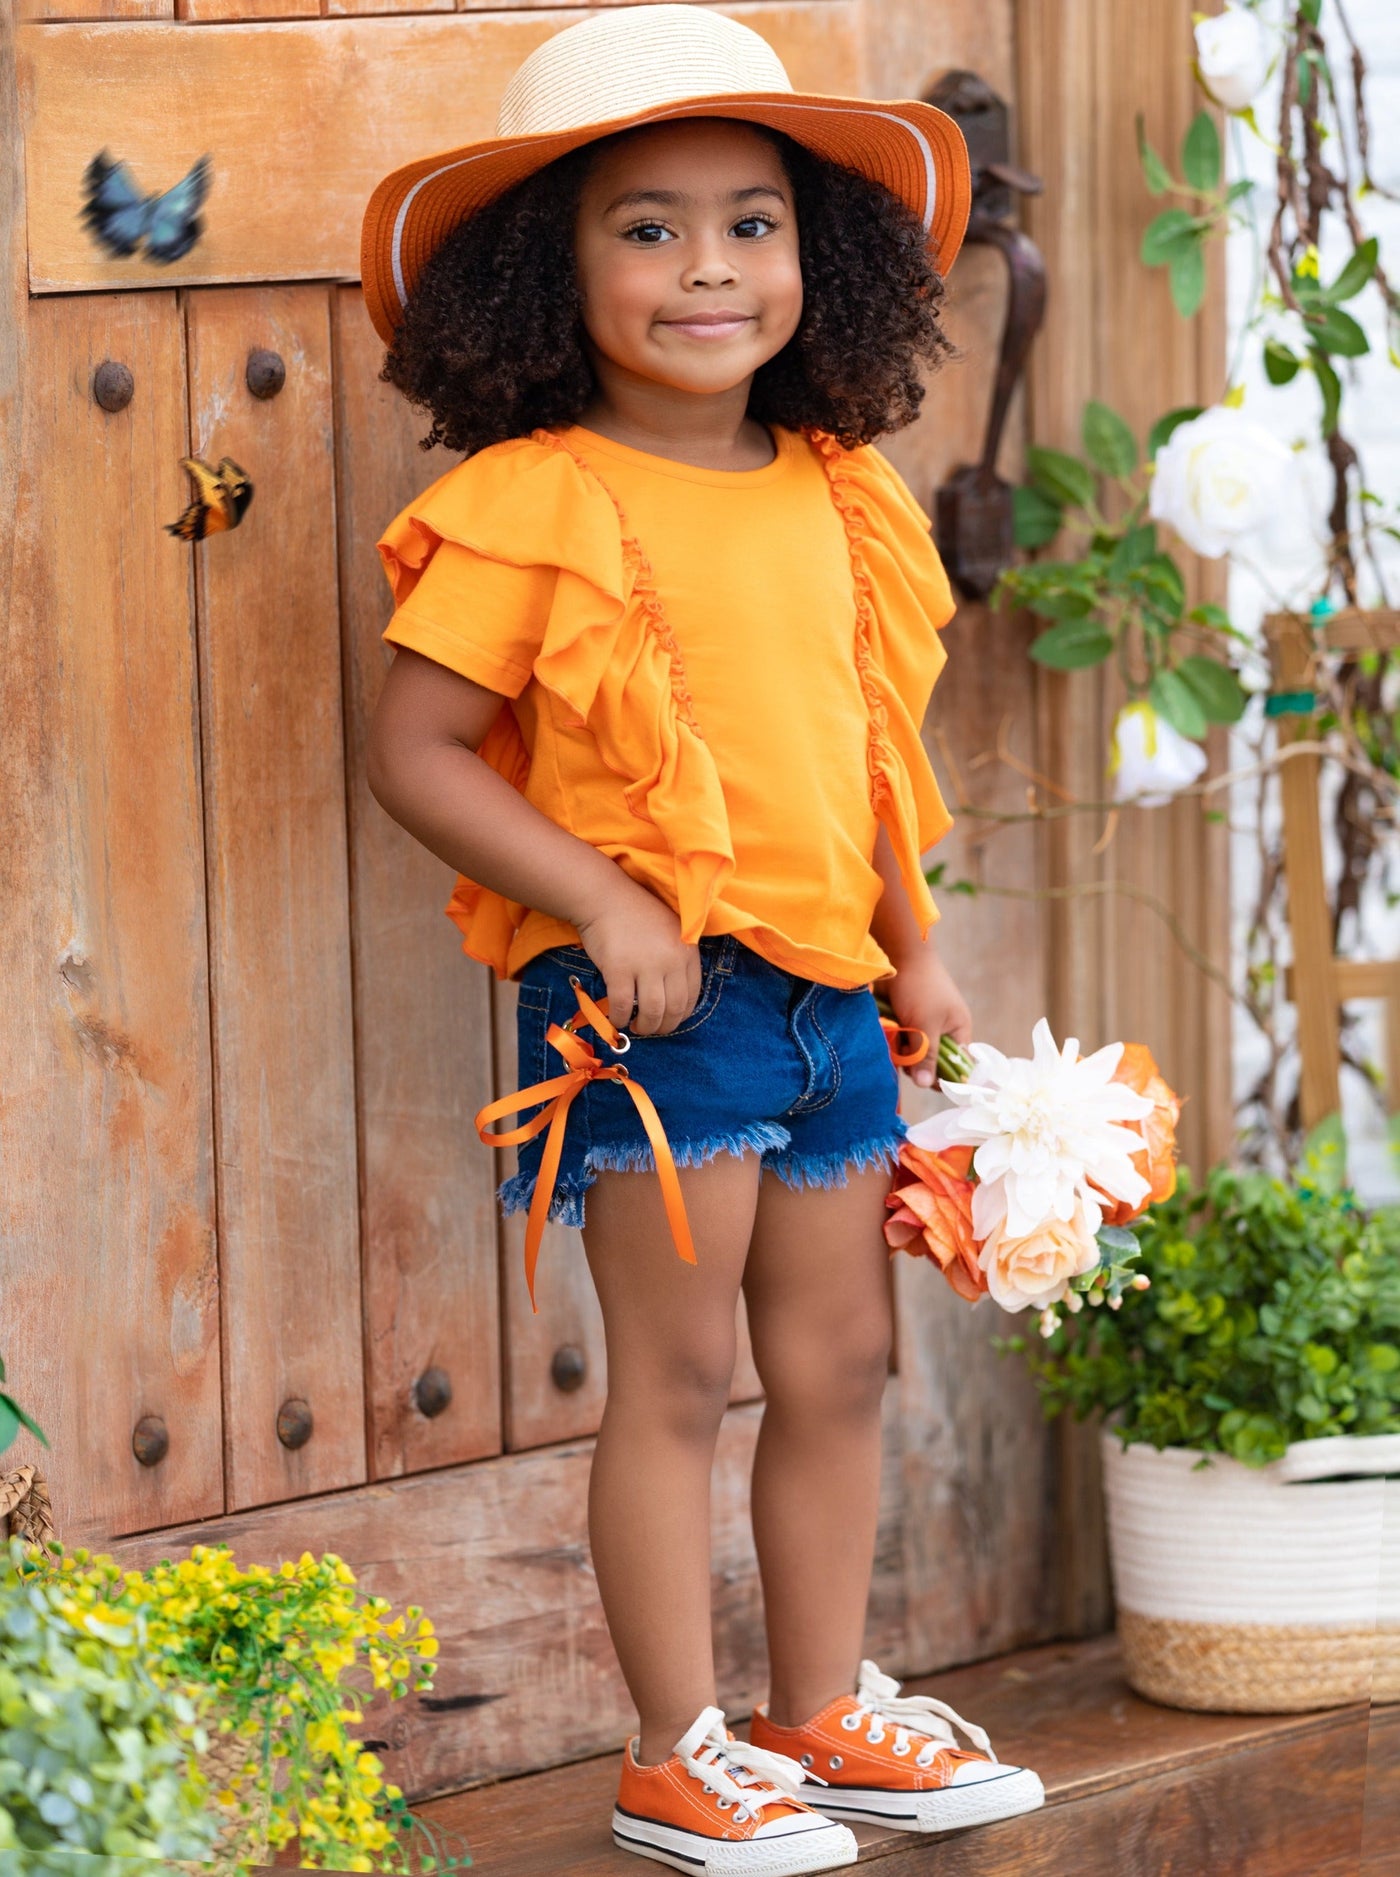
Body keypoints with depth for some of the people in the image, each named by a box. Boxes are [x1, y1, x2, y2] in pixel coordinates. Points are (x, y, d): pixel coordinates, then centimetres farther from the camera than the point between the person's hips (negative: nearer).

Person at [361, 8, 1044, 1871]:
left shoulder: (834, 497, 8)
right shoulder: (530, 508, -13)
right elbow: (416, 752, -14)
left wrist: (914, 947, 16)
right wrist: (606, 901, -21)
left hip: (827, 985, 7)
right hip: (653, 995, -7)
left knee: (837, 1365, 13)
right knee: (678, 1375, -2)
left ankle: (826, 1713, 27)